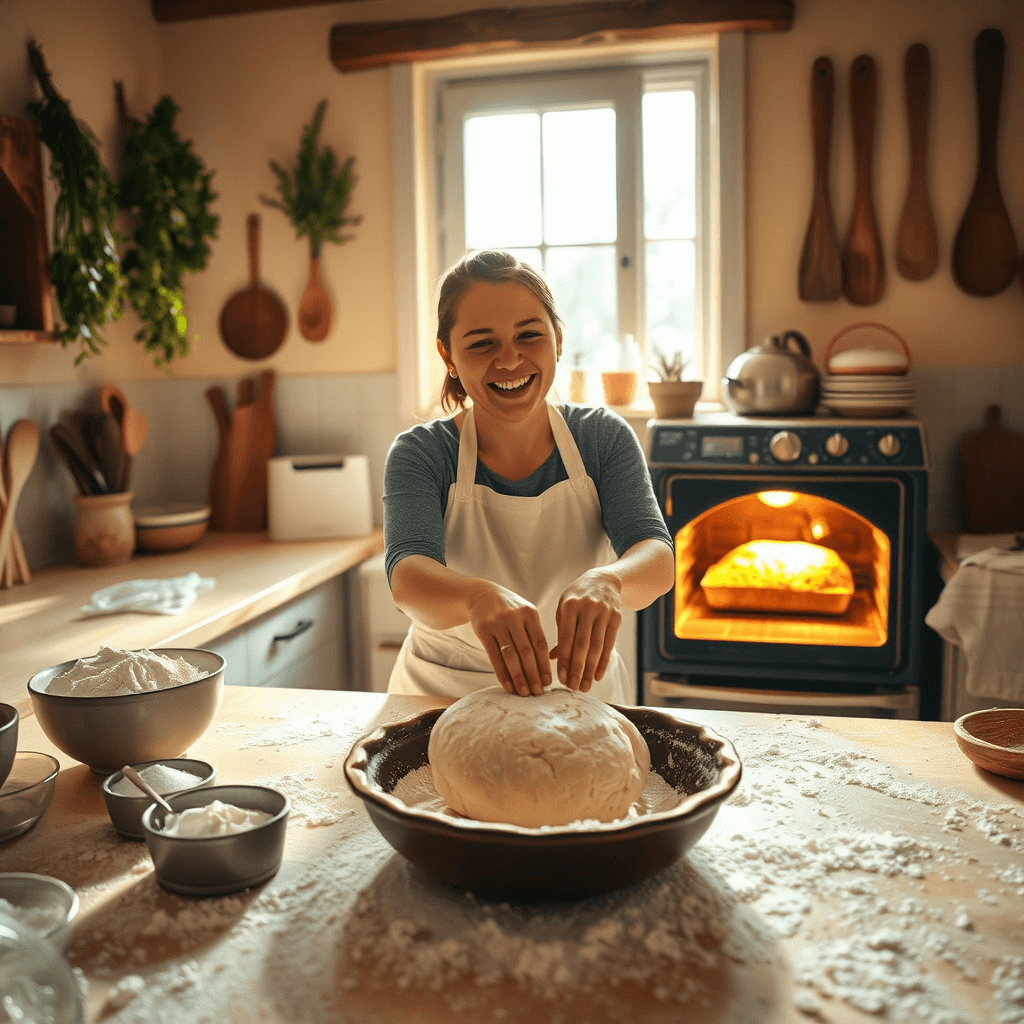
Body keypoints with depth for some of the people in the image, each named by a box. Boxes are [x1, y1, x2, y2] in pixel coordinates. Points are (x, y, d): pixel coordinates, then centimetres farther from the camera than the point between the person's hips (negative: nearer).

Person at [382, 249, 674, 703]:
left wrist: (605, 582, -38)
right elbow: (408, 574, -21)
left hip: (581, 694, 2)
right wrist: (479, 596, -44)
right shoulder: (420, 454, -6)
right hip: (443, 698, -1)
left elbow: (656, 555, -14)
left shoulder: (603, 438, -1)